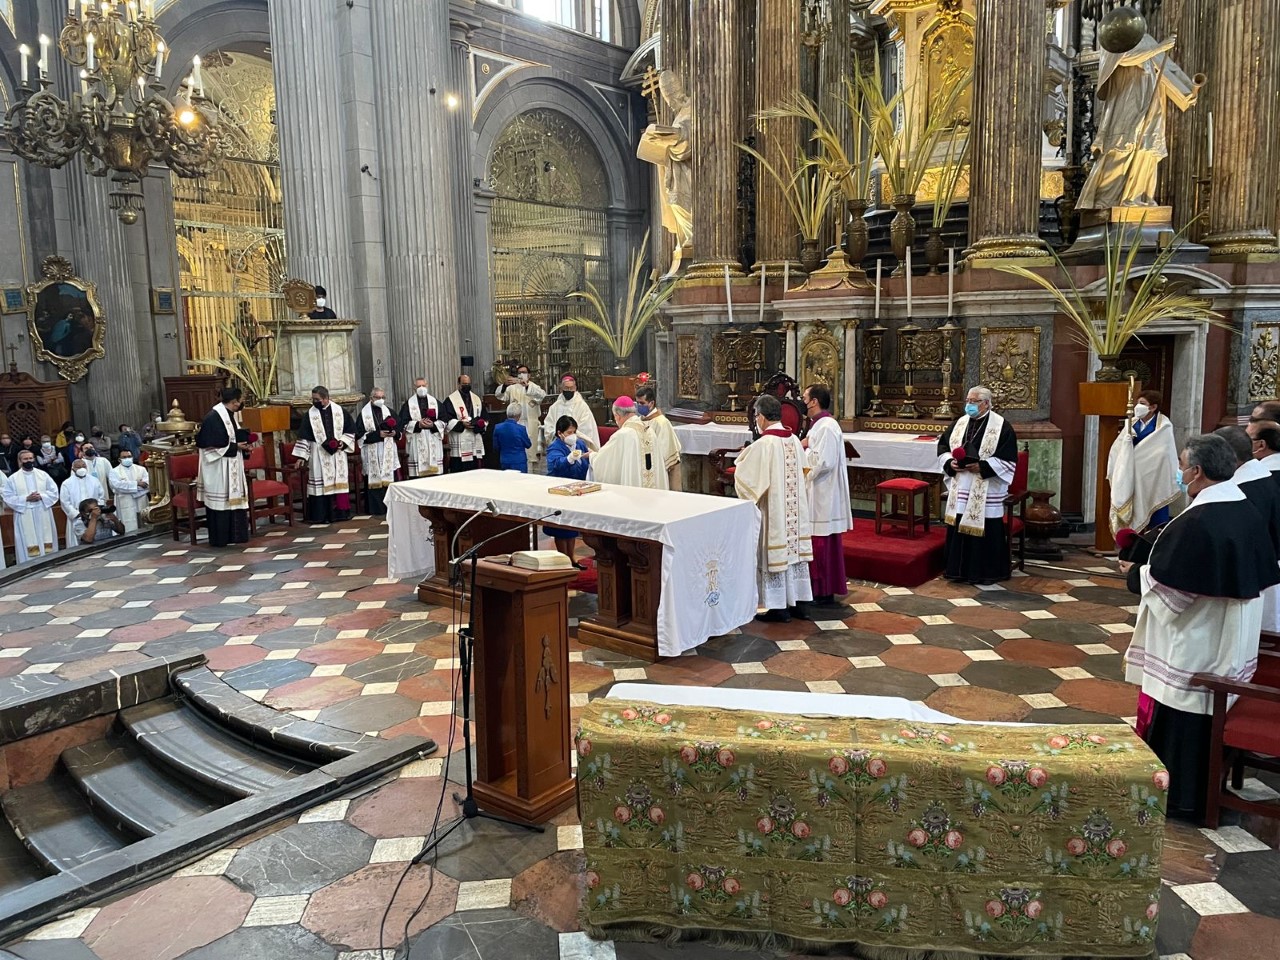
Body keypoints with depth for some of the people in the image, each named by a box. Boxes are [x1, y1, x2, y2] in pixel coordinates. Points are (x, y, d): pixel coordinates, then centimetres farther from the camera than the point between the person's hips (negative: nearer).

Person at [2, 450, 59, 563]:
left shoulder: (43, 475, 7)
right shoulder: (12, 479, 1)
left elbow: (54, 492, 4)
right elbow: (8, 499, -3)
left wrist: (41, 496, -13)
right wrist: (26, 498, -15)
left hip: (44, 517, 2)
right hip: (25, 519, -2)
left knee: (47, 547, 5)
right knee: (29, 549, -2)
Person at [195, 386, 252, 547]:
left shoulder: (228, 414, 10)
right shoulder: (214, 417, -18)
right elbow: (212, 445, -21)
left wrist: (240, 444, 3)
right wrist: (236, 447, -17)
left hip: (230, 467, 10)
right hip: (218, 468, -9)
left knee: (232, 500, 11)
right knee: (221, 502, -3)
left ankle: (233, 535, 18)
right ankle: (220, 538, 4)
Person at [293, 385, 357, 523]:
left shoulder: (339, 411, 2)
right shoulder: (310, 414, 0)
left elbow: (350, 429, 9)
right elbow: (304, 437, 0)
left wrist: (343, 441, -7)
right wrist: (301, 457, -5)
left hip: (338, 454, 2)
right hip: (319, 455, -2)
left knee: (339, 481, 5)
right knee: (321, 484, -4)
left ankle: (341, 511, 12)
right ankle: (322, 515, -1)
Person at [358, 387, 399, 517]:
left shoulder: (389, 411, 12)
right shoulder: (364, 413, 0)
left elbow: (398, 428, 14)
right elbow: (361, 435, -6)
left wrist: (394, 433, -9)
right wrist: (378, 434, -16)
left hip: (388, 453, 3)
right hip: (372, 454, -3)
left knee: (389, 479, 0)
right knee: (375, 480, -3)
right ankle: (377, 509, 0)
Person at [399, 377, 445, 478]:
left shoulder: (435, 402, 13)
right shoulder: (409, 404, 7)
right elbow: (404, 423, -1)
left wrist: (433, 425, -11)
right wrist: (418, 424, -15)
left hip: (433, 442, 2)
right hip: (416, 443, -2)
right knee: (418, 472, -6)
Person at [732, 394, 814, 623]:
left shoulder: (763, 444, -19)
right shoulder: (794, 440, 3)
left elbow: (743, 474, -12)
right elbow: (804, 472, 12)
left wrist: (743, 456, 7)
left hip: (773, 510, -7)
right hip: (795, 508, 7)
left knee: (775, 552, 1)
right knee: (794, 548, 14)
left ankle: (779, 607, 8)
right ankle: (797, 598, 23)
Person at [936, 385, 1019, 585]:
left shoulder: (1001, 426, -7)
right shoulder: (959, 423, 10)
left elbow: (1008, 460, -11)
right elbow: (942, 446, 14)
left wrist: (982, 466, -21)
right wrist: (950, 462, -5)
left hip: (986, 491, -5)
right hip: (960, 489, 5)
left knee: (985, 530, 0)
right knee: (958, 527, 8)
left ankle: (987, 572, 12)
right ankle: (960, 569, 19)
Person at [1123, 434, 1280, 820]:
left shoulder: (1195, 523, -26)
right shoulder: (1248, 512, -1)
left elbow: (1165, 588, -21)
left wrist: (1144, 572, -1)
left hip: (1190, 647, -8)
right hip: (1232, 644, 8)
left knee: (1174, 720, 7)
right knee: (1210, 715, 19)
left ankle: (1171, 792, 19)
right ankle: (1204, 787, 32)